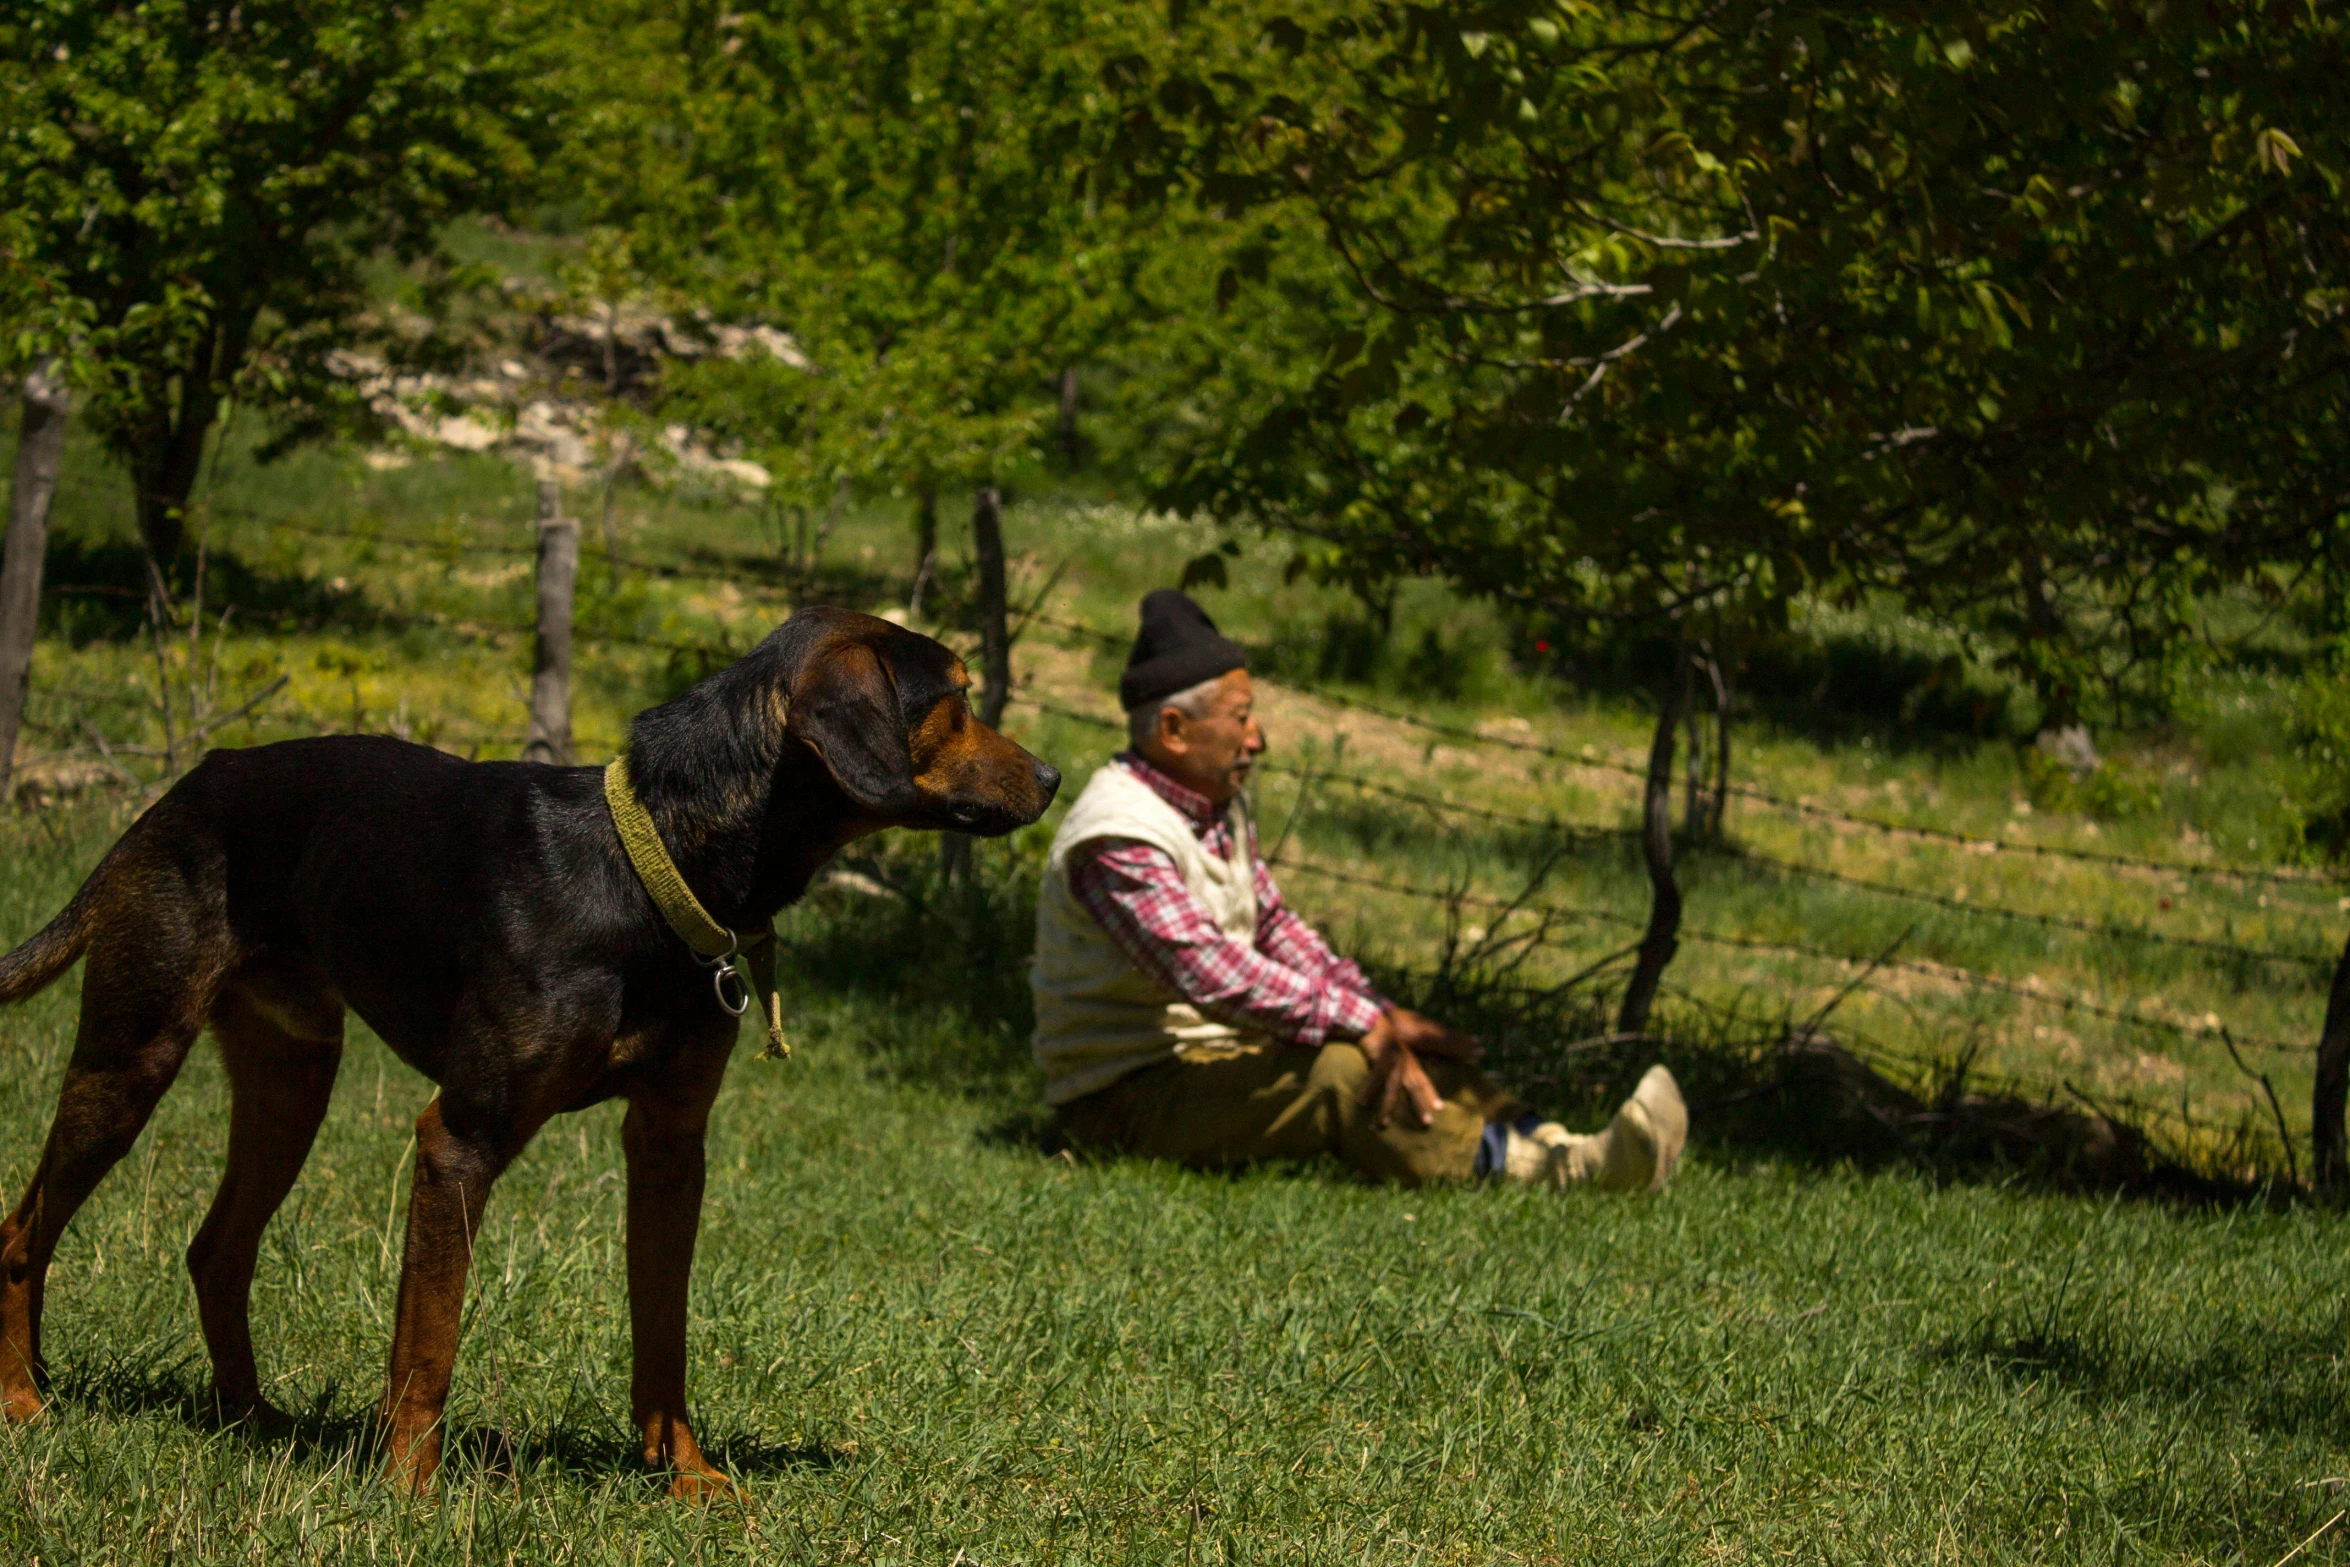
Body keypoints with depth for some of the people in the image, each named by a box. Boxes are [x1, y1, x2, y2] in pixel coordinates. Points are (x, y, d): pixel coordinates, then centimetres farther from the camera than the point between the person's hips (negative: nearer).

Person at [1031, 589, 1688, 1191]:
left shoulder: (1221, 805, 12)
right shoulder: (1118, 838, -22)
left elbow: (1276, 928, 14)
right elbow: (1206, 970, -33)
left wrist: (1381, 1013, -2)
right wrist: (1360, 1022, -33)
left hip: (1212, 1056, 10)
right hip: (1128, 1095, -10)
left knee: (1407, 1058, -6)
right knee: (1341, 1072, -28)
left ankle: (1551, 1147, -25)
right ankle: (1545, 1174, -36)